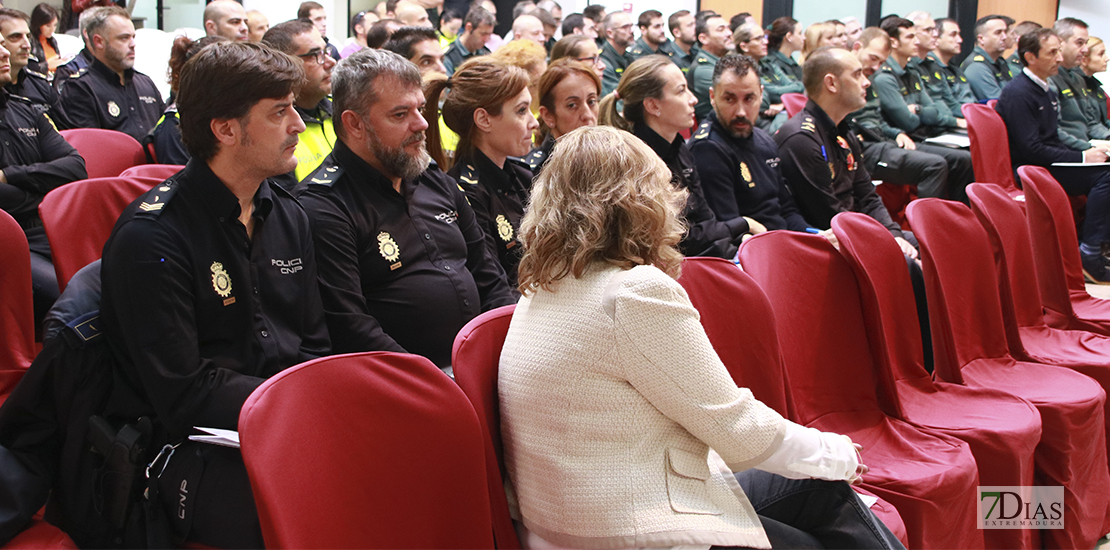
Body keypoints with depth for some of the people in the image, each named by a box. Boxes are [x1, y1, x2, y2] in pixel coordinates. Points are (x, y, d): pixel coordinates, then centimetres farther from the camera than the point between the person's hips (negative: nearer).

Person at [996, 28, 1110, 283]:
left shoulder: (1047, 90, 18)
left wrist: (1085, 151, 4)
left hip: (1050, 162, 9)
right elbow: (1031, 149, -19)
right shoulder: (1018, 93, -12)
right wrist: (1081, 157, -15)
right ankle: (1089, 255, -20)